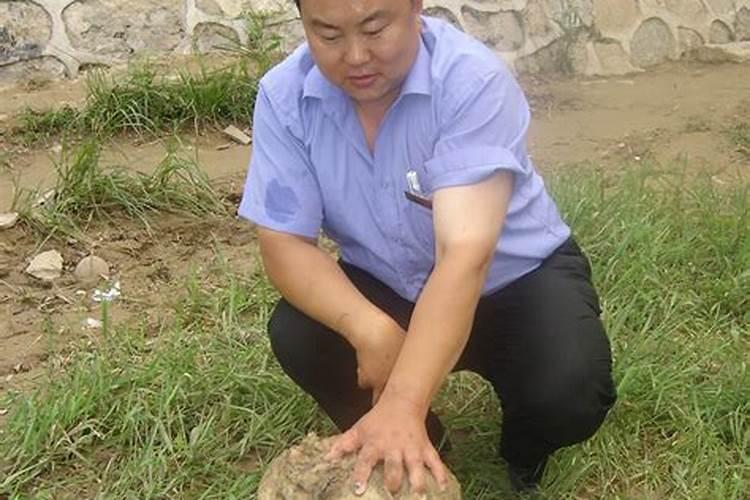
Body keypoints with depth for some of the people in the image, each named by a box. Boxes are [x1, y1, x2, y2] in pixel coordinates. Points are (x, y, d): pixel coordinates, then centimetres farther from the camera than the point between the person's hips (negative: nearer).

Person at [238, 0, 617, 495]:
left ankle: (523, 449, 11)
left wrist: (403, 405, -50)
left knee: (568, 395, -29)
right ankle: (420, 442, 6)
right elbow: (285, 244, -17)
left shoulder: (473, 79, -30)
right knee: (297, 336, -23)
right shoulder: (283, 96, -17)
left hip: (517, 277, -3)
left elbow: (465, 254, -39)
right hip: (387, 286, 3)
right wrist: (367, 327, -36)